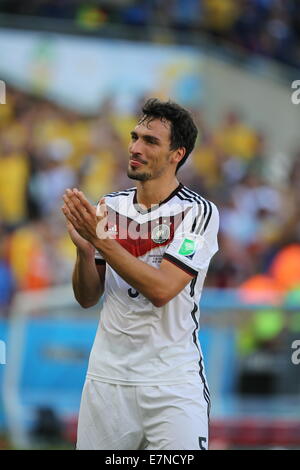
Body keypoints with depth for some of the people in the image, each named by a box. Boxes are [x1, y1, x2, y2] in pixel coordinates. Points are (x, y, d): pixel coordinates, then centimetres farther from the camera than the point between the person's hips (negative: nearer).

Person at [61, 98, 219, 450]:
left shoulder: (199, 212, -8)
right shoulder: (109, 207, 7)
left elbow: (161, 289, -20)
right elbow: (87, 299, 8)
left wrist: (101, 240, -21)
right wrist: (84, 249, -11)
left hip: (173, 384, -4)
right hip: (107, 378, 4)